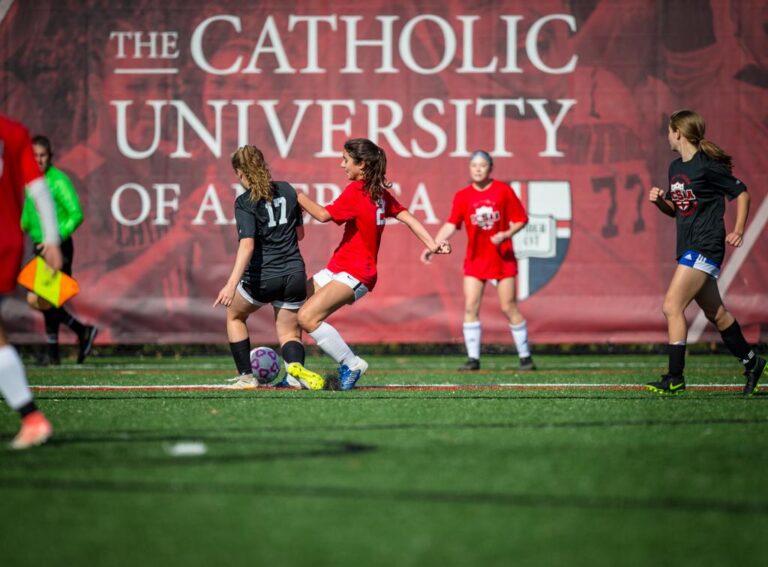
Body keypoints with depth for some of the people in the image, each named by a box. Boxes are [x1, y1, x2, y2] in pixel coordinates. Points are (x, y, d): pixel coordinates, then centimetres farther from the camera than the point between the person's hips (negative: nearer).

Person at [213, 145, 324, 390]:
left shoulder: (245, 202, -10)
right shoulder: (287, 190, 6)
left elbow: (247, 245, -22)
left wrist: (232, 284, -28)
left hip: (262, 277, -4)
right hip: (294, 273, 4)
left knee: (234, 316, 25)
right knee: (289, 332, 13)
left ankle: (246, 376, 21)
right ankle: (296, 367, -22)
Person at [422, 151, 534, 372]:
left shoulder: (503, 190, -3)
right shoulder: (463, 196, 1)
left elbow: (521, 219, 0)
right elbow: (451, 224, -7)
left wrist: (506, 234, -18)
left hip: (502, 258, -2)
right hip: (475, 260, 2)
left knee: (509, 307, -2)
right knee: (470, 307, -6)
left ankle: (525, 356, 10)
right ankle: (473, 359, 1)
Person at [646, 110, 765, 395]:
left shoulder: (708, 166, -13)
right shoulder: (676, 168, 12)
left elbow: (742, 193, -6)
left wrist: (738, 231, -9)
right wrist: (660, 201, 1)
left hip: (705, 247, -9)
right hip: (689, 249, 9)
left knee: (672, 306, -16)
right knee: (715, 313, 16)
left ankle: (675, 378, -15)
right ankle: (751, 363, 31)